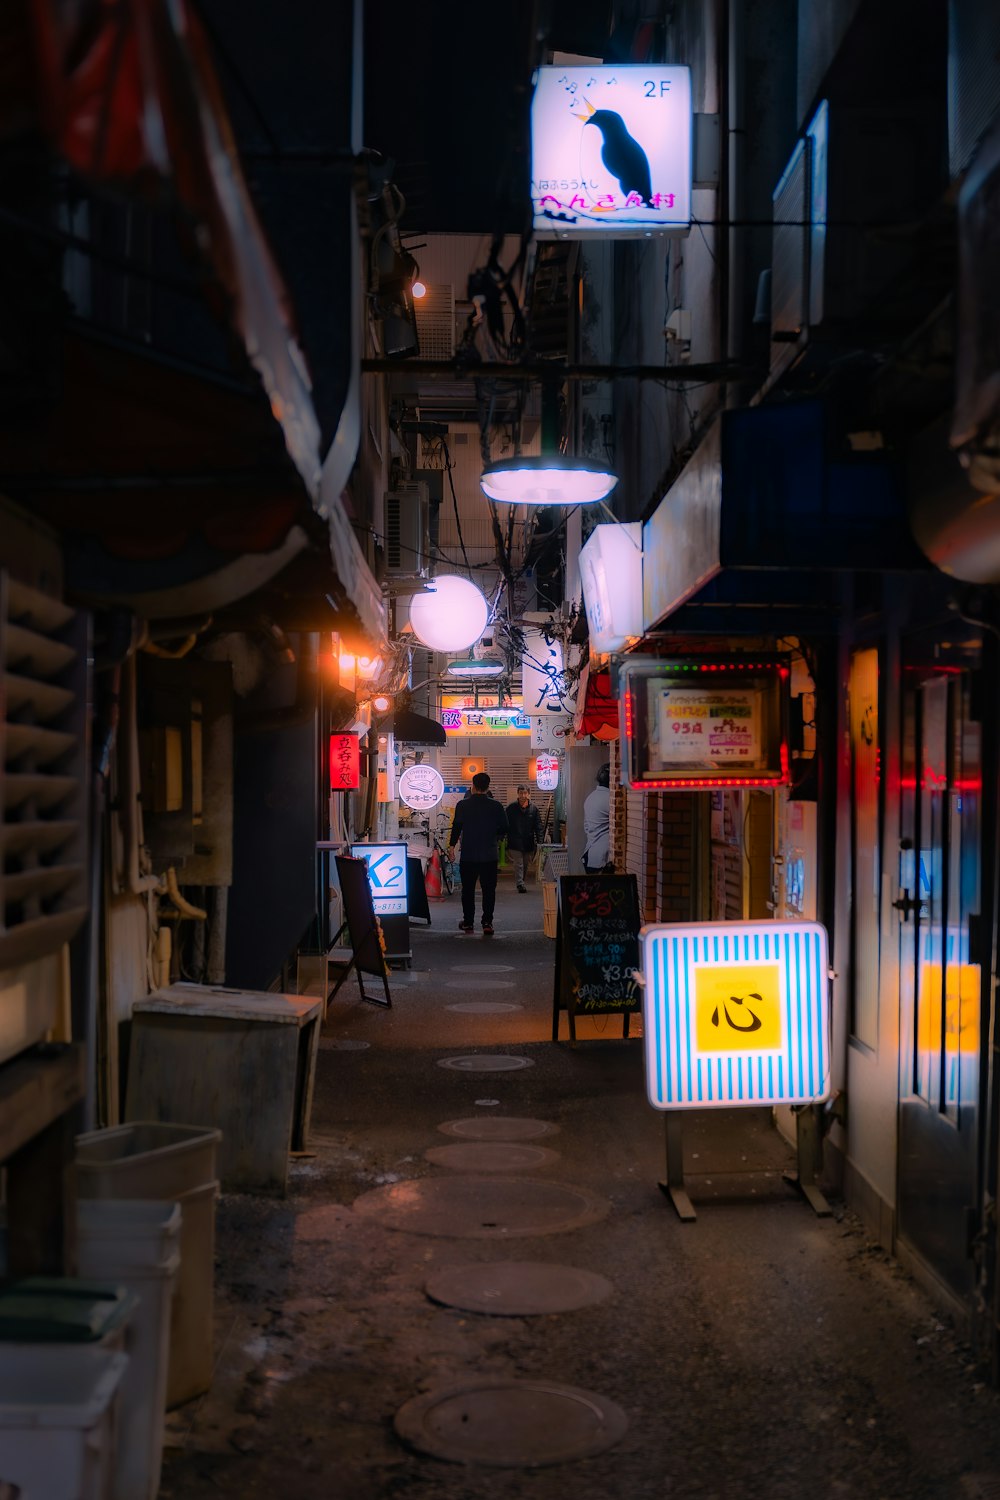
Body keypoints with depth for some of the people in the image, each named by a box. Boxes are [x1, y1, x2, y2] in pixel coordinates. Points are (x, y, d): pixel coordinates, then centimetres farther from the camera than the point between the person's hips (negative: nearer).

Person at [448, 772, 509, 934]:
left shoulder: (463, 805, -5)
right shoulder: (496, 806, -4)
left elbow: (456, 828, -4)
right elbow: (504, 830, 2)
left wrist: (451, 846, 8)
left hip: (468, 855, 0)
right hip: (490, 855, 0)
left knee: (468, 889, 11)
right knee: (489, 889, 5)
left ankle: (468, 922, 16)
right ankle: (487, 922, -3)